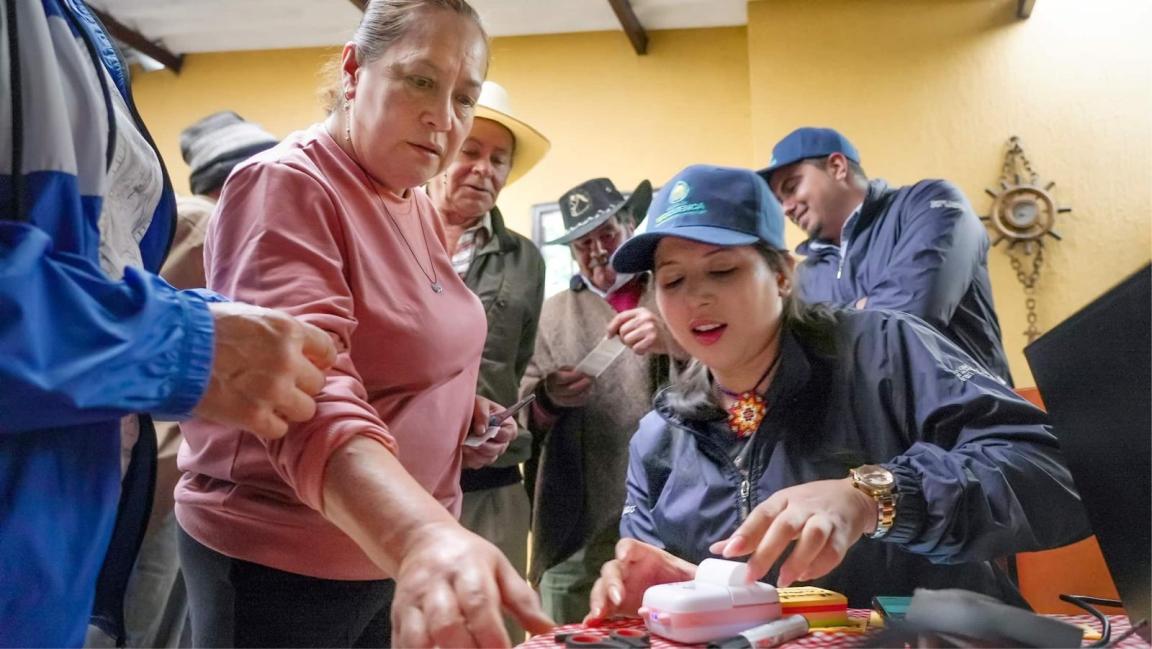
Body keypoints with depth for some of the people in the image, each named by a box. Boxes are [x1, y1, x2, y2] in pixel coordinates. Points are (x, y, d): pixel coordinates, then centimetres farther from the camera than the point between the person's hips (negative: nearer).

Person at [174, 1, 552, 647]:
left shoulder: (420, 208, 8)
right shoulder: (286, 185, -19)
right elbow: (308, 399, -34)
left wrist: (461, 408, 2)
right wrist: (423, 535, -50)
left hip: (396, 548, 8)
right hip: (281, 565, -8)